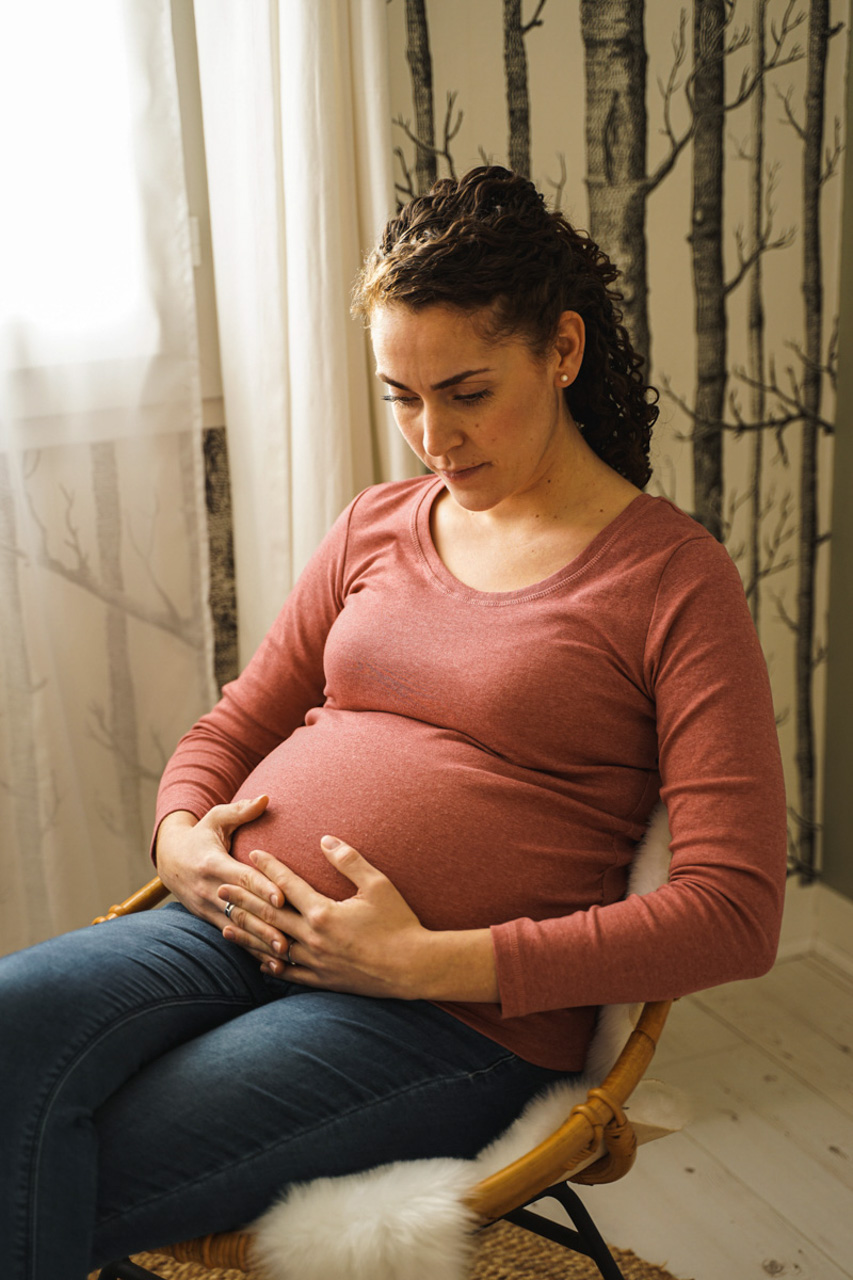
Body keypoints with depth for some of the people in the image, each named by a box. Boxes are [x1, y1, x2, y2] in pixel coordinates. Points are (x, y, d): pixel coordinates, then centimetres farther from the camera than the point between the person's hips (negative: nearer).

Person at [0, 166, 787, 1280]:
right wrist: (182, 837, -2)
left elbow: (735, 913, -9)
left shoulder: (676, 579, -2)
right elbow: (233, 726, 23)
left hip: (462, 1012, -5)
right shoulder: (378, 527, 16)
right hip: (246, 929, 5)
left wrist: (427, 961, -15)